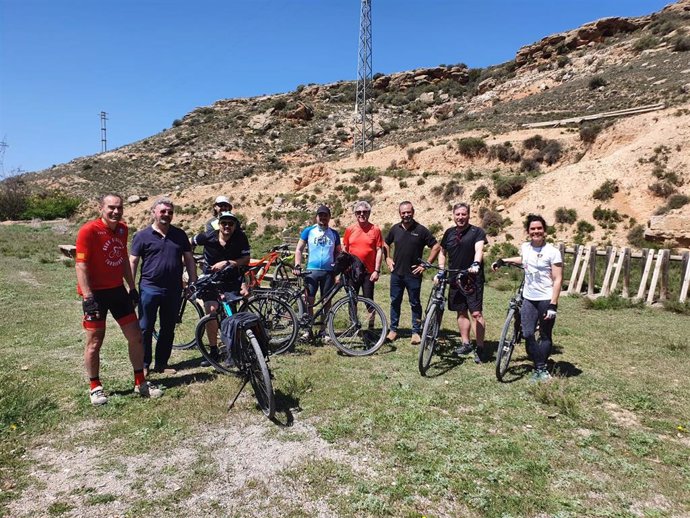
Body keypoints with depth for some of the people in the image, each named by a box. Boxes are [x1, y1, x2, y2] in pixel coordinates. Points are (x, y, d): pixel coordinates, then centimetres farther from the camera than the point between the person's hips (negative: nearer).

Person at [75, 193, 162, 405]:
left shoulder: (122, 229, 5)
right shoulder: (89, 231, -15)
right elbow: (81, 265, -16)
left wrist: (132, 288, 13)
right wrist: (88, 297, -21)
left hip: (117, 290, 6)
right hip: (95, 293, -6)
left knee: (136, 336, 6)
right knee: (95, 341, 4)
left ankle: (140, 383, 19)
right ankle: (95, 387, 22)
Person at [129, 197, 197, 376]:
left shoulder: (179, 235, 8)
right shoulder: (142, 236, -1)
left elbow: (189, 259, 10)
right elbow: (133, 262, 0)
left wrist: (193, 283, 4)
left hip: (174, 289, 3)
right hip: (150, 288, -3)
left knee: (168, 329, 11)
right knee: (145, 328, 3)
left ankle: (162, 363, 23)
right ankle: (143, 364, 16)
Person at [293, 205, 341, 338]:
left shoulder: (334, 234, 12)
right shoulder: (309, 231, 6)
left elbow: (338, 252, 17)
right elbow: (299, 249, 6)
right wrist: (297, 265, -8)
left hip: (329, 271, 2)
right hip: (312, 270, -2)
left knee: (327, 301, 6)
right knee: (309, 301, -5)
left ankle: (323, 329, 16)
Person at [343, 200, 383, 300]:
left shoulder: (375, 230, -2)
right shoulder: (349, 230, 5)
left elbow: (379, 250, -2)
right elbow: (344, 249, 11)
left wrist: (377, 271, -7)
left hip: (368, 272, -2)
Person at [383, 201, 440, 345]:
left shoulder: (421, 230, -7)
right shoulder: (395, 229, 4)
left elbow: (436, 247, -5)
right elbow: (385, 243, 20)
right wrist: (387, 259, 8)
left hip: (413, 274, -3)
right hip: (396, 273, 3)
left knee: (415, 304, 6)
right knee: (395, 302, 10)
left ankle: (416, 332, 17)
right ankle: (393, 330, 21)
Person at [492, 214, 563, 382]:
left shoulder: (552, 252, -11)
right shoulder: (525, 247, 6)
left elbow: (558, 279, -13)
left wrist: (553, 305, -18)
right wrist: (503, 261, 24)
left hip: (546, 299, -4)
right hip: (528, 298, 5)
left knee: (545, 336, 6)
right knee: (527, 334, -4)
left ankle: (541, 368, 18)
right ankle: (540, 367, 10)